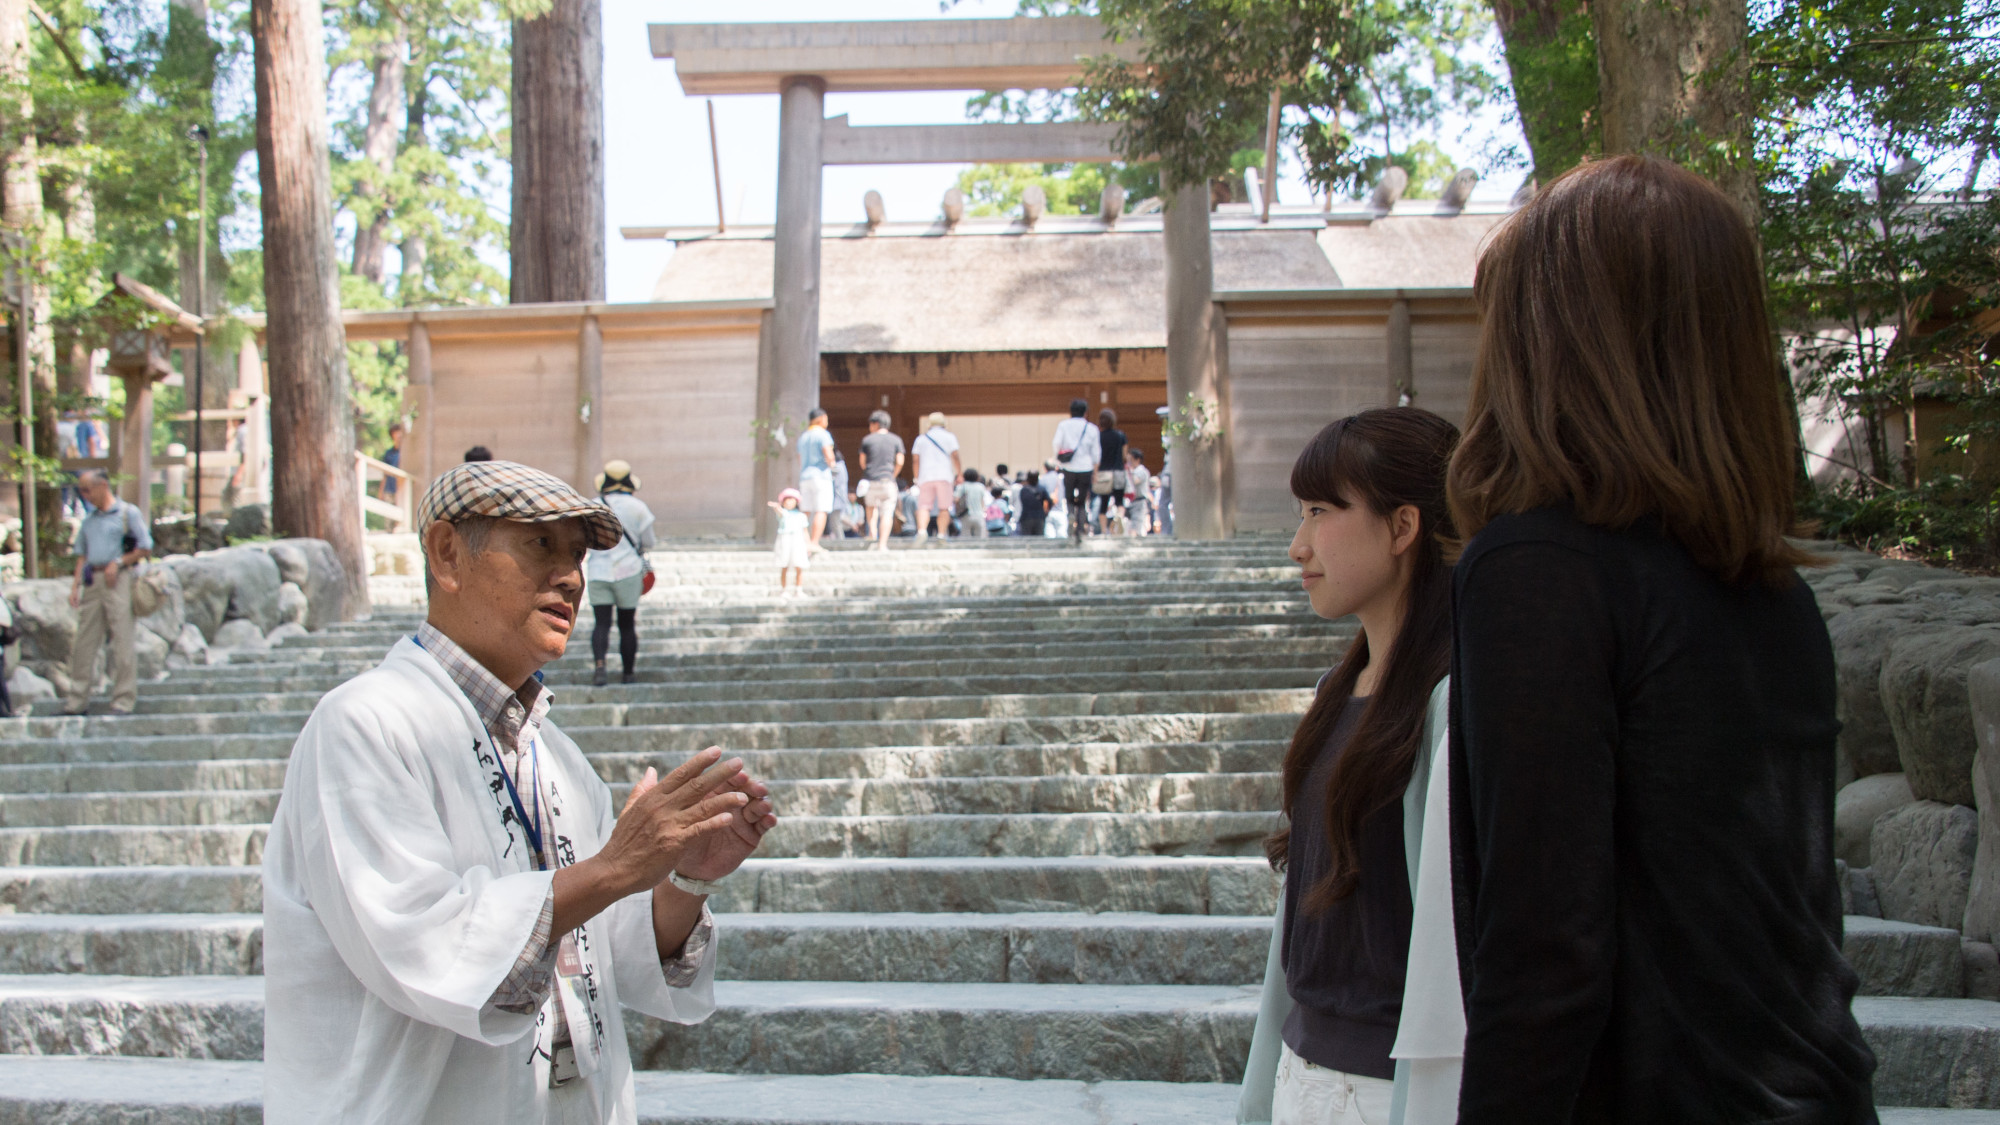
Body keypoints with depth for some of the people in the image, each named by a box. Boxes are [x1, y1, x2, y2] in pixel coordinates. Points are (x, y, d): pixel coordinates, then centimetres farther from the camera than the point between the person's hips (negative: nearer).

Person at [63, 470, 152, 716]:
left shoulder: (129, 513, 1)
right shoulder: (89, 519, 18)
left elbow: (146, 548, -2)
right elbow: (82, 555, 19)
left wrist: (118, 562, -13)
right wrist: (75, 586, 10)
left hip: (117, 581, -6)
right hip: (92, 582, 6)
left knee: (122, 640, -5)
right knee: (84, 642, 6)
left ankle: (124, 700, -2)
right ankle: (76, 700, 11)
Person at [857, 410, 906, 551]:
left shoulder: (867, 440, 4)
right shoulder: (896, 440, 5)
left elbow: (862, 463, 8)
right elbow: (899, 462, 1)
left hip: (870, 480, 1)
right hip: (887, 480, -1)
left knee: (871, 508, 19)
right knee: (887, 513, -1)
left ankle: (873, 537, 4)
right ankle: (883, 544, -10)